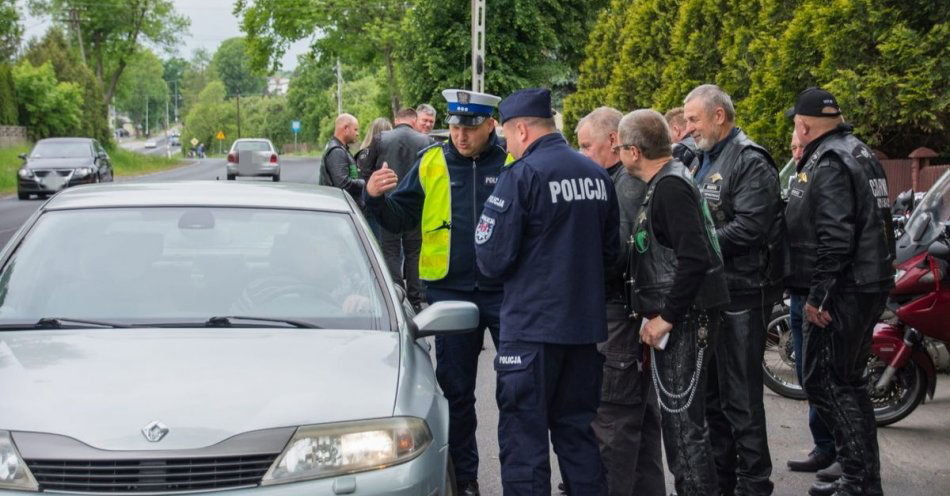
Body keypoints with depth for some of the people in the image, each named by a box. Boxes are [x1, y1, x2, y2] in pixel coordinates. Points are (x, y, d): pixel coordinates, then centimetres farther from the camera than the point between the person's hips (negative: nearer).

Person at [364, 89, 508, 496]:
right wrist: (376, 198, -12)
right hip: (450, 291, 2)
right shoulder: (431, 164, 2)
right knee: (456, 390, 12)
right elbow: (400, 219, 6)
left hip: (505, 293, -2)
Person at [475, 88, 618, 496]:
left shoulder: (522, 175, -13)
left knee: (523, 436, 0)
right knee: (577, 432, 16)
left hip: (532, 327, -7)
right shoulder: (597, 175, 6)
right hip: (587, 325, 7)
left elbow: (493, 259, -14)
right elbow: (610, 251, 16)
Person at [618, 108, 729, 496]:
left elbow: (695, 259, -25)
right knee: (679, 415, 16)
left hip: (684, 319, -10)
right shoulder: (666, 182, 16)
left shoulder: (671, 186, -16)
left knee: (683, 420, -8)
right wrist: (659, 315, 19)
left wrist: (666, 317, -21)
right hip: (678, 318, 10)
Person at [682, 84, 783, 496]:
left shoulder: (750, 162, -11)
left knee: (740, 396, -5)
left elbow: (749, 226, -21)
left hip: (741, 292, -9)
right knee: (711, 392, 15)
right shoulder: (702, 159, 17)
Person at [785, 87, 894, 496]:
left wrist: (818, 294, -21)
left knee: (826, 382, -6)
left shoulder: (829, 163, -16)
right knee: (847, 384, 17)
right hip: (867, 284, 11)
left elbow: (836, 237, -25)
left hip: (842, 293, -11)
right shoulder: (858, 152, 17)